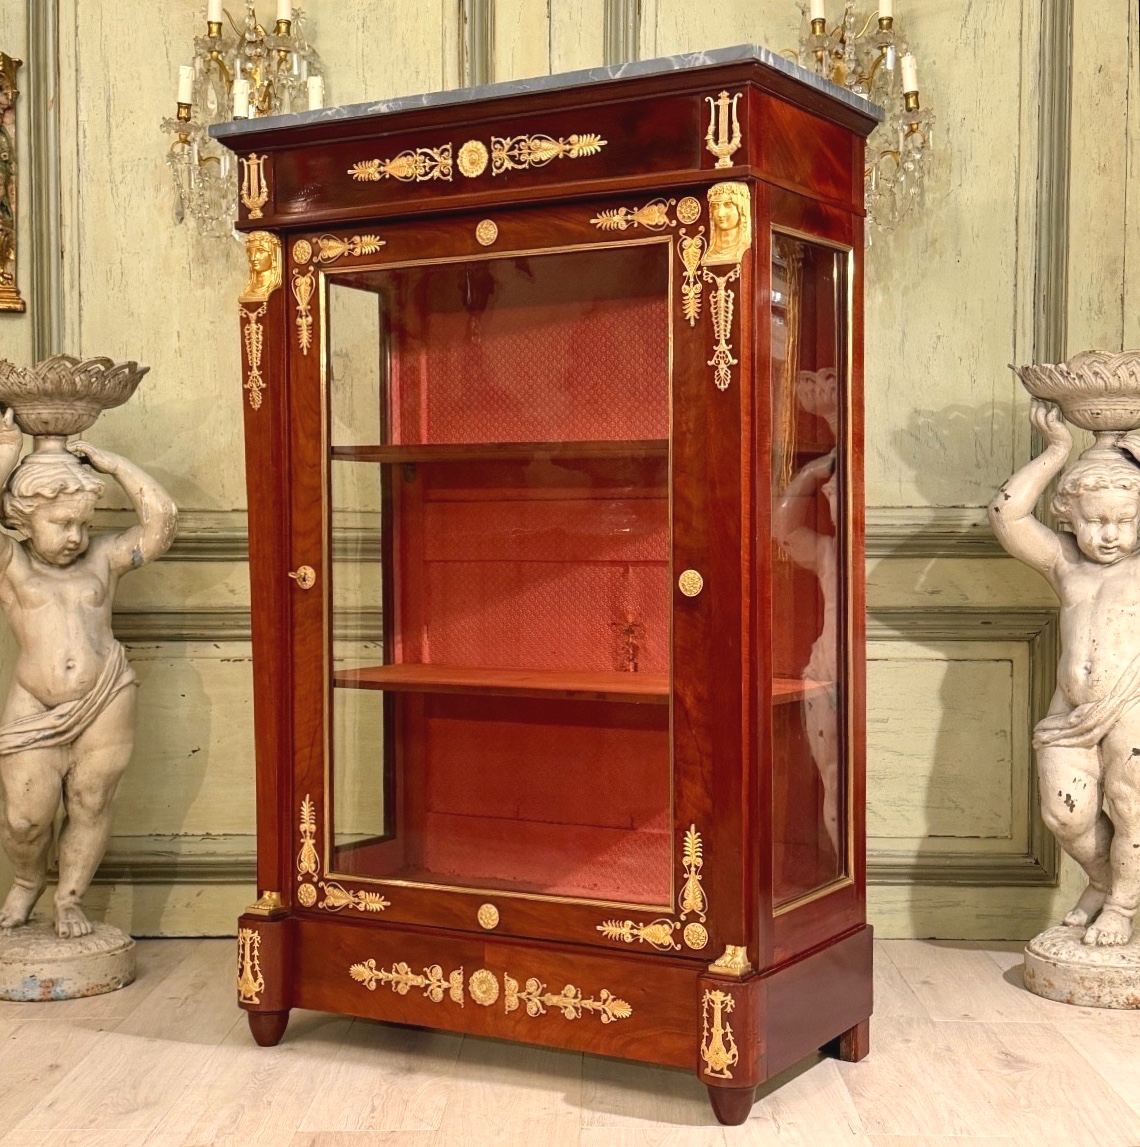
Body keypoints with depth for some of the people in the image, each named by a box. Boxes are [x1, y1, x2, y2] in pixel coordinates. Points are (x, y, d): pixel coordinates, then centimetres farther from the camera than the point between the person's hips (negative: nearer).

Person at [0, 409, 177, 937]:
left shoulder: (102, 559, 8)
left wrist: (109, 463, 3)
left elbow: (161, 517, 1)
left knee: (90, 806, 7)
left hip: (106, 705, 1)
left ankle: (69, 899, 27)